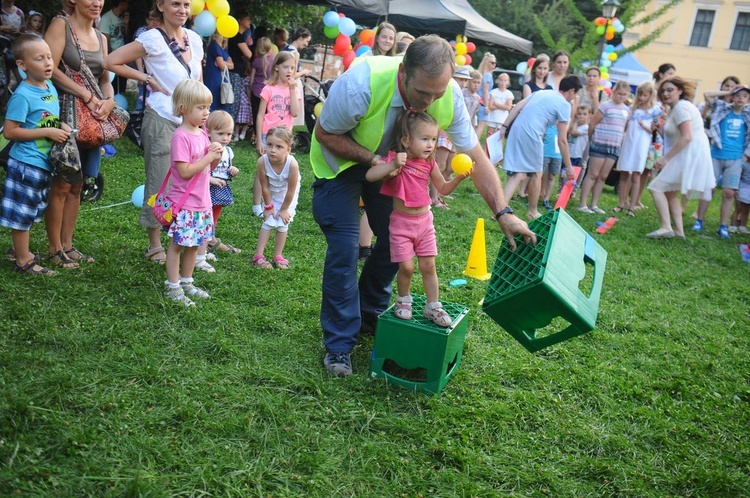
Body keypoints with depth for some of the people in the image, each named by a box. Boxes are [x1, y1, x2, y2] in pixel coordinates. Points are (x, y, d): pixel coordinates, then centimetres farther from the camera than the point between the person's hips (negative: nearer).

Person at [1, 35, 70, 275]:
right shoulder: (22, 95, -18)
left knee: (29, 212, 21)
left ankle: (20, 250, 37)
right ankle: (23, 262, 14)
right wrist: (48, 132, -22)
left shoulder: (51, 88, 6)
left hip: (43, 163, 8)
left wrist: (62, 129, 0)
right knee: (22, 213, 4)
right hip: (26, 164, -8)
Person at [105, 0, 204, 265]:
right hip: (162, 120, -6)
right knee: (160, 183, 1)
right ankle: (154, 245, 14)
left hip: (189, 121, 6)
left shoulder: (195, 39, 7)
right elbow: (112, 61, -12)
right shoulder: (153, 39, -11)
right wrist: (148, 79, -11)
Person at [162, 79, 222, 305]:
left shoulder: (202, 134, 10)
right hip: (184, 204, -8)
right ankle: (172, 287, 13)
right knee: (177, 244, 2)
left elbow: (209, 166, 16)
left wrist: (217, 155, -4)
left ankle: (186, 282, 30)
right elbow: (185, 171, -23)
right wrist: (209, 157, -20)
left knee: (194, 244, 16)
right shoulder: (181, 137, -17)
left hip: (202, 202, 8)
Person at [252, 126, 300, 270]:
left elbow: (291, 191, -24)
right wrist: (268, 206, -9)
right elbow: (264, 187, -19)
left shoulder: (292, 164, -38)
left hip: (287, 196, -1)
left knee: (282, 223, 2)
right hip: (271, 194, 1)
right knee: (268, 222, 0)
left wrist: (284, 209, -13)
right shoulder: (262, 161, -33)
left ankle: (278, 255, 17)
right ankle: (258, 255, 6)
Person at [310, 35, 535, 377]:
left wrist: (503, 214, -24)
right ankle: (339, 344, -1)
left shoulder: (449, 96, -26)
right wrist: (372, 159, -35)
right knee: (345, 245, -14)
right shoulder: (361, 84, -39)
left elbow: (475, 157, -17)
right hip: (341, 159, -4)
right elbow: (325, 134, -22)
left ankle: (370, 313, 28)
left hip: (390, 161, 4)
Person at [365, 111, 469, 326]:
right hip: (401, 222, -4)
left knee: (428, 266, 6)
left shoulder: (429, 163, -1)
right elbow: (369, 175, -31)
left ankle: (433, 306, 19)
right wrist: (392, 166, -45)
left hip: (424, 220, 4)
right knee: (406, 267, -2)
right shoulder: (395, 159, -16)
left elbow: (444, 189, 7)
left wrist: (459, 178, -11)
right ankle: (403, 300, 25)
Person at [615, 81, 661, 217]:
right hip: (628, 143, 4)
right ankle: (621, 203, 14)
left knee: (635, 176, -3)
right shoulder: (633, 108, 13)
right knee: (624, 174, 6)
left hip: (641, 145, -4)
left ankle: (631, 207, 0)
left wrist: (644, 125, -17)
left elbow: (654, 130, -1)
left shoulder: (654, 110, 1)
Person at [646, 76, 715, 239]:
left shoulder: (680, 107, -14)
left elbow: (687, 137, -23)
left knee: (656, 187, -10)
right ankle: (679, 231, 18)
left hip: (690, 156, -11)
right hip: (690, 156, 11)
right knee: (670, 193, 17)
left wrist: (665, 158, -22)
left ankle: (666, 228, -14)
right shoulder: (676, 108, 18)